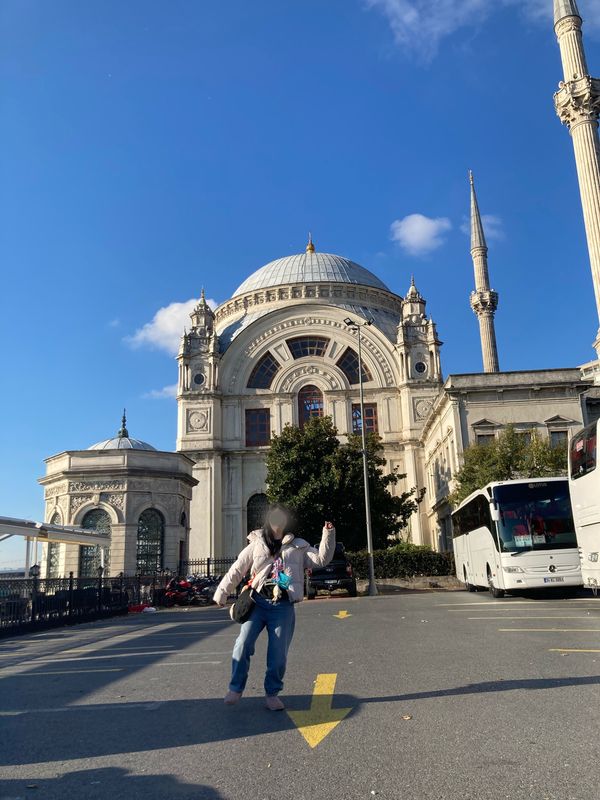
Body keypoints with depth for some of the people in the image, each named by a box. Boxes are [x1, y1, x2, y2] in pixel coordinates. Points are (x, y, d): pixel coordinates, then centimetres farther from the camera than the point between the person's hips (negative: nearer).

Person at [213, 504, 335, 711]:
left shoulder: (299, 547, 10)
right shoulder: (256, 545, 8)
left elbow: (321, 559, -1)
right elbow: (237, 570, 7)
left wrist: (328, 536, -13)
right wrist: (221, 592, 2)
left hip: (283, 607, 0)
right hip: (258, 602, 0)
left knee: (278, 653, 3)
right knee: (243, 644, -10)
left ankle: (272, 694, 21)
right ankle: (236, 688, 9)